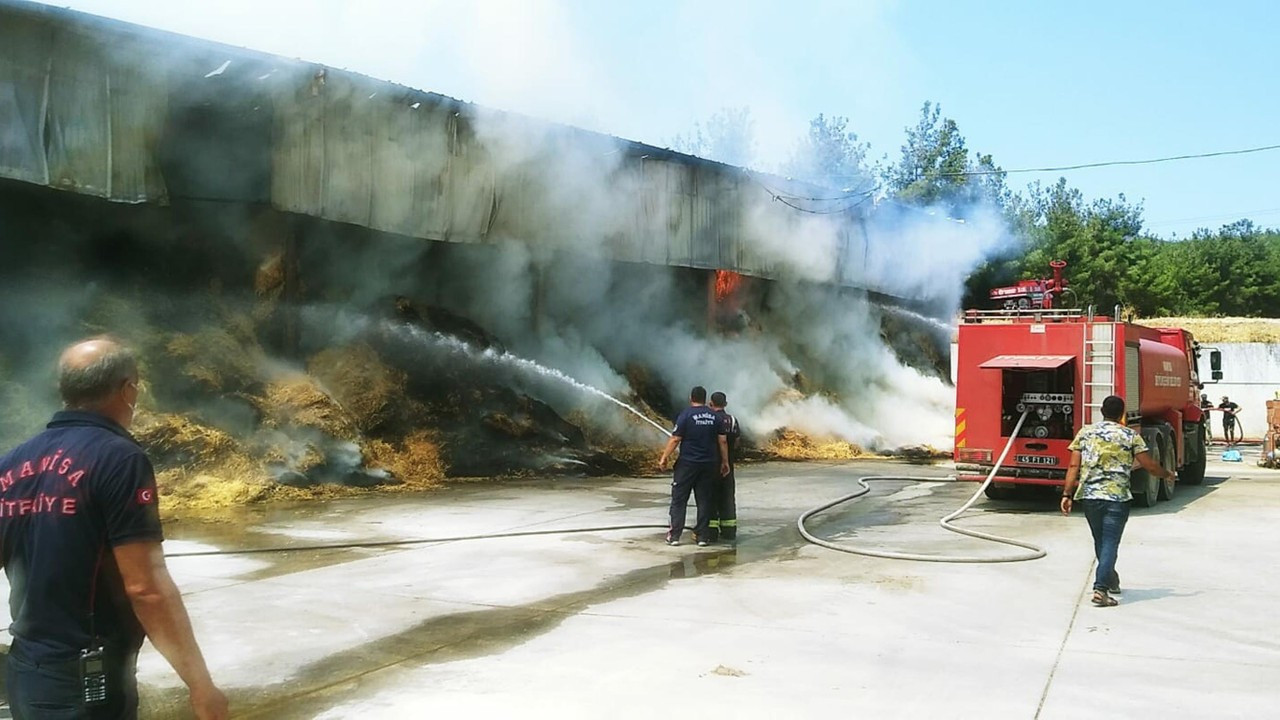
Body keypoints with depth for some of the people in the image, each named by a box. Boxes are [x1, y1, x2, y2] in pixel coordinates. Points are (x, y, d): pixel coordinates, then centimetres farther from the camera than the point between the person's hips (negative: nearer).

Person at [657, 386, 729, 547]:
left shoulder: (686, 414, -8)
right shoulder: (714, 416, 3)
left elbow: (675, 439, -10)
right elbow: (722, 441, 3)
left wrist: (664, 458, -4)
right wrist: (725, 461, 12)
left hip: (687, 463, -3)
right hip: (709, 464, 4)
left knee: (679, 500, 4)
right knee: (704, 500, 9)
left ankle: (674, 535, 2)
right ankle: (702, 536, 10)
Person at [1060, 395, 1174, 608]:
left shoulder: (1085, 433, 6)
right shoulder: (1130, 436, 0)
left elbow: (1074, 466, 1)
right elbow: (1149, 464, 2)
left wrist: (1067, 494, 2)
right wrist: (1167, 474, 22)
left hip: (1088, 495, 4)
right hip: (1117, 497, -3)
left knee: (1100, 541, 20)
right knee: (1110, 544, -3)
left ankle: (1111, 580, 38)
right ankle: (1100, 589, -14)